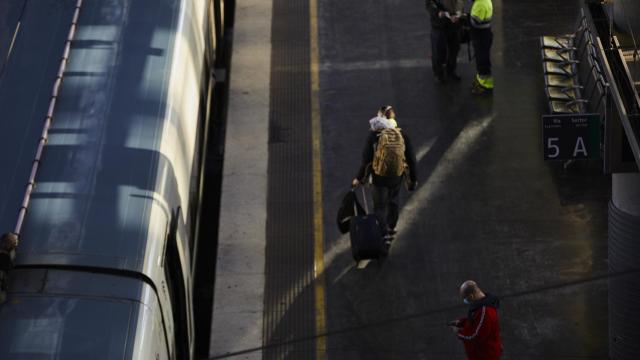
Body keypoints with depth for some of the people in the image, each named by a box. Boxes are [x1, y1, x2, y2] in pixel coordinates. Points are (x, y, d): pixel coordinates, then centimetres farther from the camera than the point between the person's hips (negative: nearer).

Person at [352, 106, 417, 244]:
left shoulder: (374, 135, -13)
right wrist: (413, 179, 10)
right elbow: (411, 159, -1)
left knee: (380, 206, 6)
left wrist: (359, 178, -2)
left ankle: (384, 235, -3)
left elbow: (366, 159, -12)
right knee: (393, 203, 24)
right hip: (397, 178, 3)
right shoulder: (403, 135, -4)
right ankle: (391, 229, 37)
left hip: (379, 178, -3)